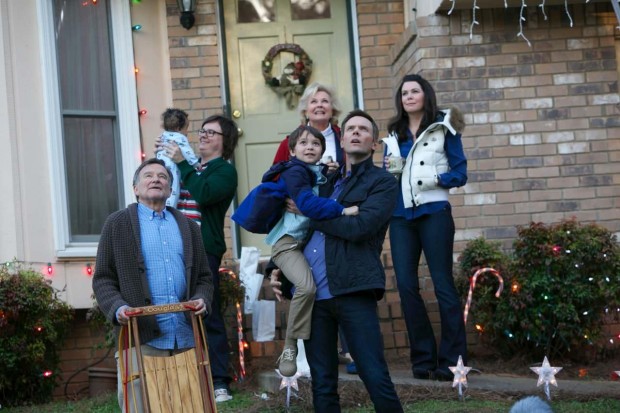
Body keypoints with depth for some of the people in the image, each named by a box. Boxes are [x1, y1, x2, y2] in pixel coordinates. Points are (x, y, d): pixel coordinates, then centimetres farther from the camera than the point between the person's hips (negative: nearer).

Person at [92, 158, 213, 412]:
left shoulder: (187, 226, 20)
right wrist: (117, 308, -13)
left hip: (187, 340, 4)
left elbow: (204, 276, 19)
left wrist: (202, 300, -2)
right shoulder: (117, 224, 9)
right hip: (141, 338, -3)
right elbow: (103, 279, 5)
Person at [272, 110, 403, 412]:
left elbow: (359, 227, -12)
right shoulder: (327, 182, 22)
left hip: (352, 291, -5)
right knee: (322, 384, 8)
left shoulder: (383, 182, 4)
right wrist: (279, 268, 12)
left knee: (376, 378, -8)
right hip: (311, 293, 6)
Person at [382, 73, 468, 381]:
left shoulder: (443, 128, 4)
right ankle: (423, 359, 7)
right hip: (401, 215, 5)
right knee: (406, 285, -1)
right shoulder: (394, 135, 17)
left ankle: (452, 360, -3)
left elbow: (460, 173, 0)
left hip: (433, 212, -5)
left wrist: (434, 179, -15)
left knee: (442, 283, -6)